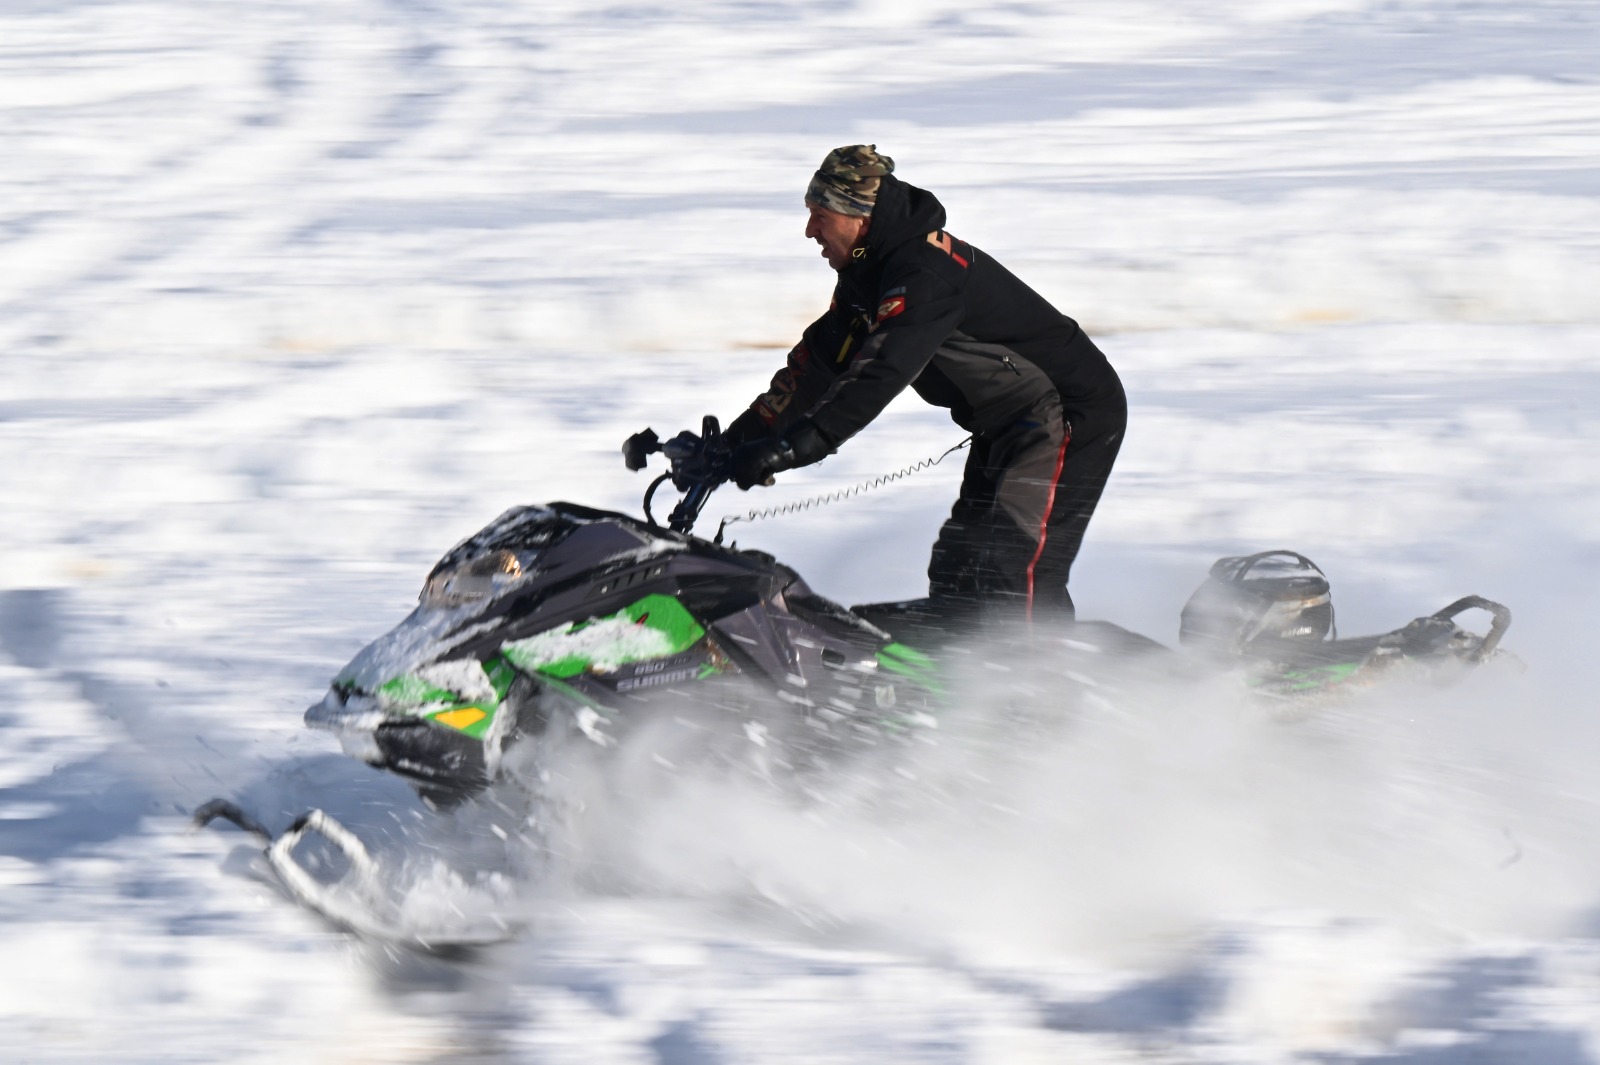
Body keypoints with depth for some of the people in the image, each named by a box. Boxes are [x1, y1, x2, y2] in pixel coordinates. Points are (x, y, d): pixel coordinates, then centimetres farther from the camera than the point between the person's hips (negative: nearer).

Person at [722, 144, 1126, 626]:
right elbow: (817, 363, 10)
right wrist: (739, 439, 4)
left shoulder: (927, 271, -26)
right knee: (958, 572, 11)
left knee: (1019, 574, -21)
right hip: (1007, 426, 11)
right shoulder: (868, 274, 6)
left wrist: (788, 448, -41)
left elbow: (880, 375, -36)